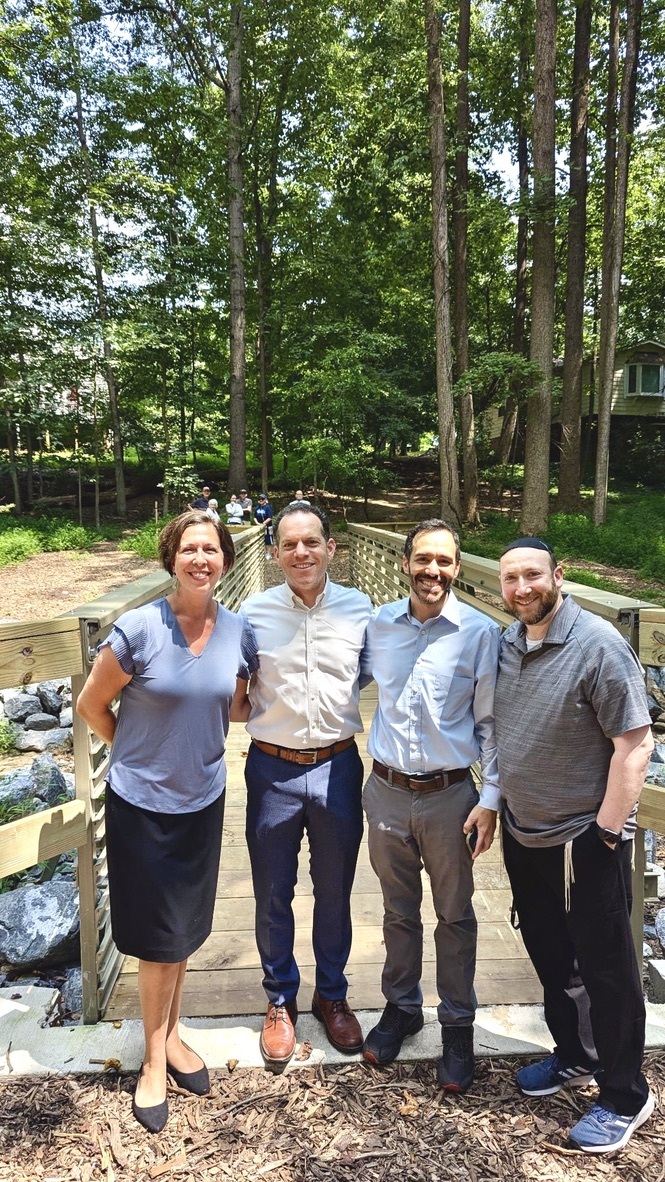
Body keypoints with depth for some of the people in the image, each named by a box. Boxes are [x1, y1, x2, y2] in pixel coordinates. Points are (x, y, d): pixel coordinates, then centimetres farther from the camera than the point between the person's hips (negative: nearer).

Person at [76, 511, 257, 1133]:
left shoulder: (239, 633, -6)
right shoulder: (138, 629, -19)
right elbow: (91, 704, -6)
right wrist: (136, 754, 1)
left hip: (202, 801, 4)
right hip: (142, 803, -4)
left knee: (185, 929, 20)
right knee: (160, 935, 9)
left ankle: (170, 1034, 43)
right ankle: (155, 1057, 32)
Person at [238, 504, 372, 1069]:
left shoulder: (359, 608, -4)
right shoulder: (255, 611, -6)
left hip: (337, 767, 1)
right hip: (273, 769, 0)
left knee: (335, 892, 18)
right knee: (273, 895, 15)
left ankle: (332, 995, 41)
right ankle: (281, 1000, 38)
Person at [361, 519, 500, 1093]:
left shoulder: (480, 632, -9)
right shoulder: (379, 624, -1)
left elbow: (491, 722, -6)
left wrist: (490, 799, -8)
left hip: (449, 795, -2)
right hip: (386, 792, 3)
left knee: (455, 916, 13)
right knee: (399, 911, 19)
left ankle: (458, 1025, 32)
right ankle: (401, 1006, 39)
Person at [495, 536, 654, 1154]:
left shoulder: (597, 645, -20)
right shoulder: (507, 642, 0)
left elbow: (635, 744, -20)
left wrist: (607, 833, -18)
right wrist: (496, 804, 10)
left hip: (583, 841, -7)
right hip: (522, 833, 7)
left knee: (604, 965, 9)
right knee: (548, 952, 21)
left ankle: (624, 1096, 29)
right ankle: (574, 1056, 44)